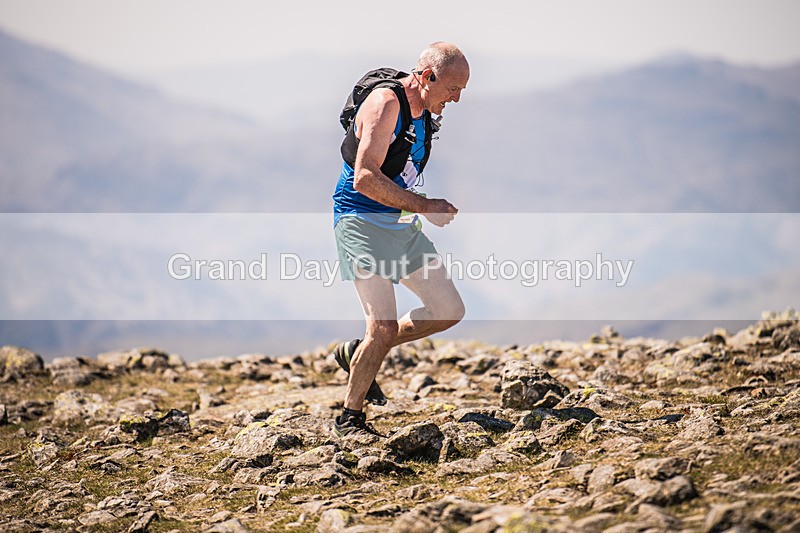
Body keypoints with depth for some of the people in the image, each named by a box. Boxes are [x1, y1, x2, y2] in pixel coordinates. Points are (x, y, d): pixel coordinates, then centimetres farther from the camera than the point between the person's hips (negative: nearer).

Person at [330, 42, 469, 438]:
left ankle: (357, 353, 21)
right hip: (362, 221, -9)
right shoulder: (386, 103, -18)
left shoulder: (425, 113, 11)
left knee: (450, 311, 7)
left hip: (401, 224, 9)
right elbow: (366, 178, -26)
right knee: (384, 328, -16)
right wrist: (423, 206, -24)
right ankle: (349, 418, 3)